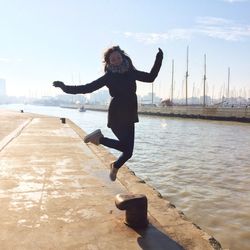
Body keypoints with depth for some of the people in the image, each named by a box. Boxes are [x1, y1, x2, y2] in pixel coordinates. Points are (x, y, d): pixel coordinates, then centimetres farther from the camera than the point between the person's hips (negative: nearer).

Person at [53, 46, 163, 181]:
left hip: (129, 117, 5)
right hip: (116, 116, -5)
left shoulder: (131, 72, 9)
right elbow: (88, 88, -4)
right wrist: (66, 87, -9)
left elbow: (150, 77, 15)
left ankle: (115, 167, 38)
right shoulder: (109, 76, -4)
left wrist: (159, 59, 10)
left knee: (128, 151, 6)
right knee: (127, 148, -9)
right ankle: (100, 138, 10)